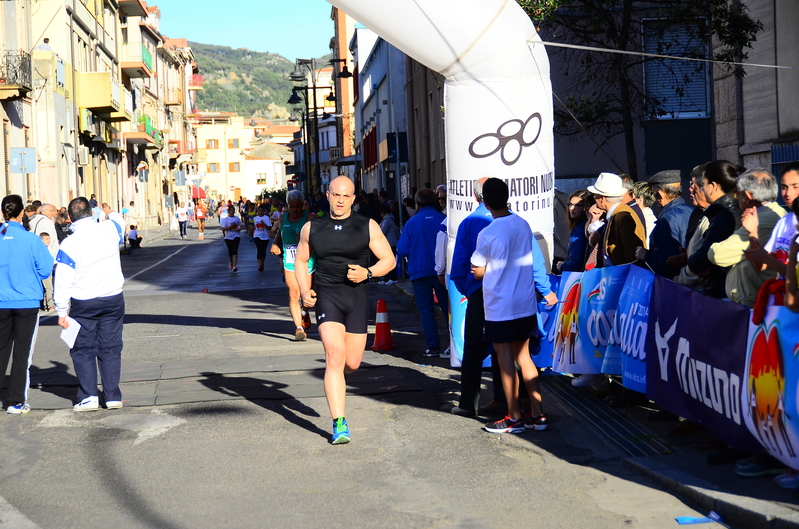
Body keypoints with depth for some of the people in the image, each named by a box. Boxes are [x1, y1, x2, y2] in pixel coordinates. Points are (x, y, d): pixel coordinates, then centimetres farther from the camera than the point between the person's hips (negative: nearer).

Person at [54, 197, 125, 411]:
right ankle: (113, 396, 10)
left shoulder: (69, 244, -15)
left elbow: (63, 282, -11)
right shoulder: (109, 229, -7)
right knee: (110, 349, 10)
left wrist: (62, 312, -2)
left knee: (83, 351, 9)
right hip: (113, 300, 3)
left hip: (83, 305, -3)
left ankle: (88, 397, 4)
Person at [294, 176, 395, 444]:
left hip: (357, 296, 1)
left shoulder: (368, 227, 3)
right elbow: (301, 261, 18)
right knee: (335, 356, -17)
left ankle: (333, 378, 43)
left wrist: (368, 273, -14)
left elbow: (389, 259, 5)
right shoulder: (312, 228, 6)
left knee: (352, 362, 3)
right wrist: (305, 291, 2)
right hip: (326, 296, -1)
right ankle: (339, 424, -17)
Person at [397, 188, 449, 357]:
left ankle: (433, 346, 1)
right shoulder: (443, 220, -4)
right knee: (447, 307, 11)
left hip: (419, 272, -1)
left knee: (426, 310, 5)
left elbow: (402, 250, -6)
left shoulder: (412, 222, -6)